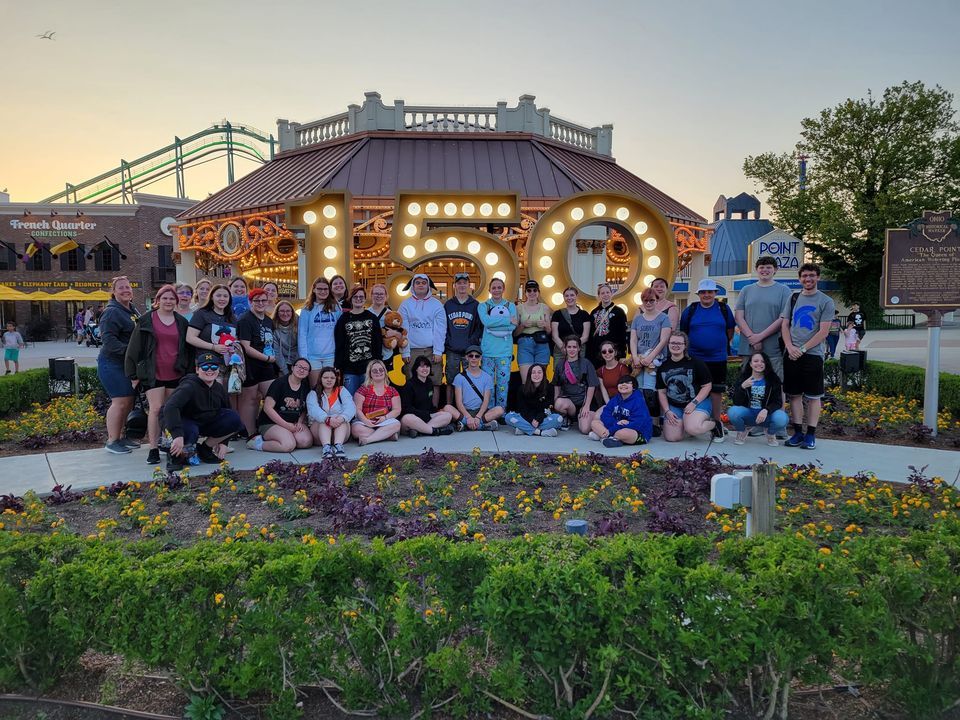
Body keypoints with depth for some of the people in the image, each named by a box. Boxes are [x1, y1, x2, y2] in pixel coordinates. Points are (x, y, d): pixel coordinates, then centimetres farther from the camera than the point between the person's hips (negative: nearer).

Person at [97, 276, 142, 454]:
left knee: (129, 401, 12)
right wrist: (128, 351, -30)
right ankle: (112, 441, 1)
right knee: (120, 401, -8)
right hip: (113, 364, -9)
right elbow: (109, 340, -22)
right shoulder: (112, 312, -13)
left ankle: (121, 436, 23)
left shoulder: (134, 310, 14)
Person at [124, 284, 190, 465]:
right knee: (155, 408, -10)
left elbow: (187, 348, 15)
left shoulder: (181, 322, 10)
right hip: (153, 374, -3)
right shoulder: (146, 321, 0)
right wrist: (133, 374, -2)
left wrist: (188, 372, 11)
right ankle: (153, 449, -5)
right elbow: (134, 347, 1)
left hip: (175, 374, 3)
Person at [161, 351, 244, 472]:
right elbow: (170, 407, -41)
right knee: (191, 431, -42)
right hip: (180, 421, -6)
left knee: (235, 420, -14)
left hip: (204, 423, 7)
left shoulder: (219, 389, -2)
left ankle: (205, 449, 3)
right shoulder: (189, 386, -25)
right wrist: (178, 436, -51)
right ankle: (175, 455, -8)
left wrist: (223, 443, 1)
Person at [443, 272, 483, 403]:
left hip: (470, 350, -1)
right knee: (451, 382, 5)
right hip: (452, 351, 1)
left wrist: (474, 341, -7)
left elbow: (480, 326, 3)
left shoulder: (475, 305, 6)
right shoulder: (448, 305, 10)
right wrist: (445, 344, 0)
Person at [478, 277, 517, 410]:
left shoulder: (510, 306, 9)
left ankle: (501, 409, 12)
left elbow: (513, 326, -7)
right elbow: (486, 321, -14)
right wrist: (508, 320, -12)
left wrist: (493, 323, -11)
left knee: (503, 381, 2)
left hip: (505, 349, 1)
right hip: (488, 349, 0)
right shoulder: (483, 306, 7)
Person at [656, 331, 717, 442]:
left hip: (698, 402, -4)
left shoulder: (696, 363, -6)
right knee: (671, 438, -13)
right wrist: (667, 411, -3)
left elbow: (707, 386, -5)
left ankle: (715, 425, 2)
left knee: (692, 428, -32)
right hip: (673, 406, 4)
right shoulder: (663, 367, 6)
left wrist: (694, 403, -15)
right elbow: (662, 392, 8)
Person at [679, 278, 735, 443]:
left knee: (716, 391, 5)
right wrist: (687, 347, 10)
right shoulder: (690, 310, 3)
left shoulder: (723, 309, 3)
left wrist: (723, 345, 10)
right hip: (694, 358, 0)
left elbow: (730, 330, 13)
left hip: (717, 359, 0)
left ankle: (717, 423, 16)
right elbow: (683, 332, 12)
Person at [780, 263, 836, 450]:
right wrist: (790, 347, -6)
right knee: (794, 394, 7)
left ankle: (811, 435, 8)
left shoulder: (825, 301, 0)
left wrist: (803, 349, -13)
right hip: (792, 355, 4)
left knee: (813, 396, 1)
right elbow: (784, 326, 10)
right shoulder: (793, 299, 12)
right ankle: (798, 432, 15)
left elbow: (823, 331, -7)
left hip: (813, 354, -3)